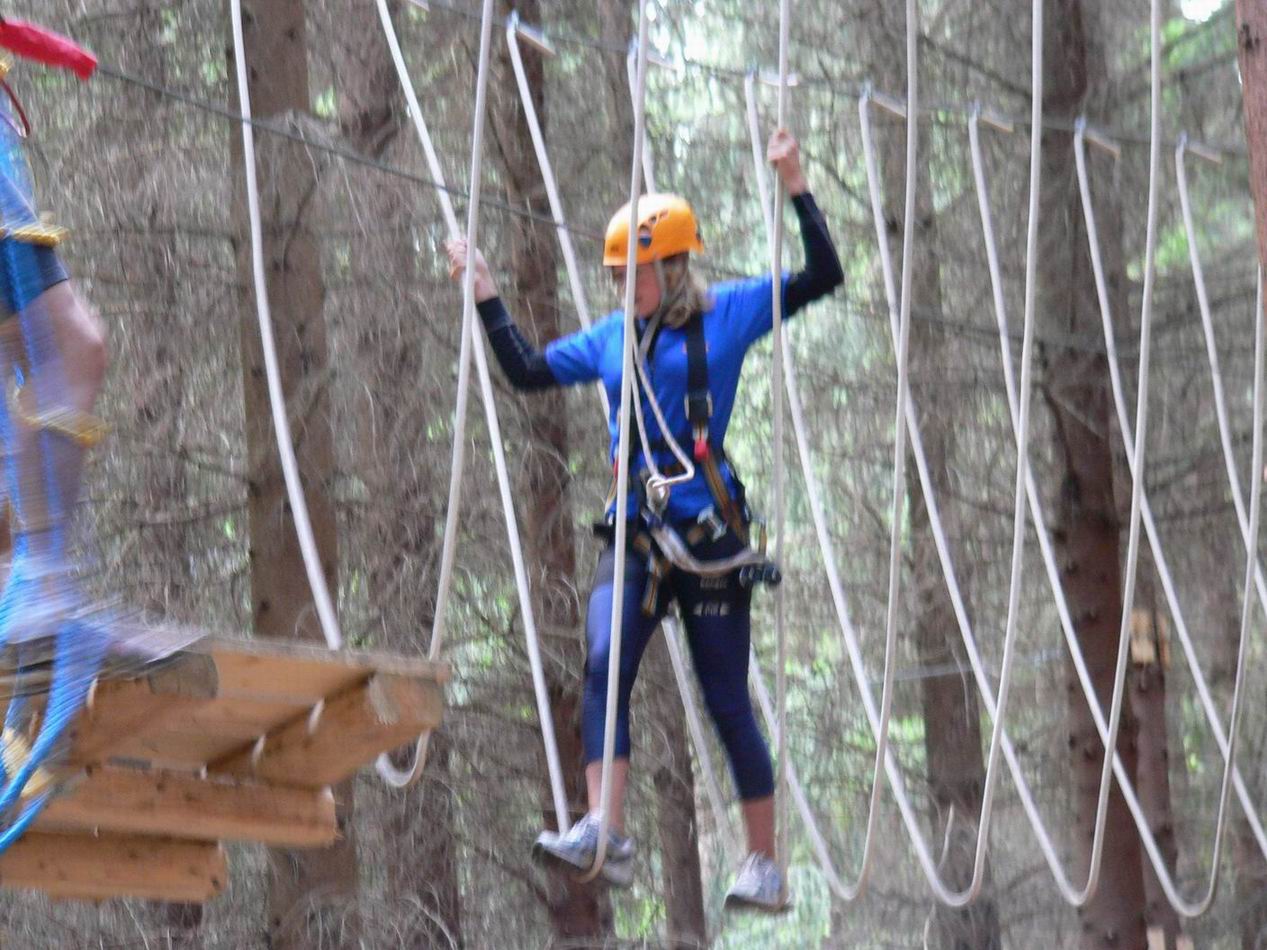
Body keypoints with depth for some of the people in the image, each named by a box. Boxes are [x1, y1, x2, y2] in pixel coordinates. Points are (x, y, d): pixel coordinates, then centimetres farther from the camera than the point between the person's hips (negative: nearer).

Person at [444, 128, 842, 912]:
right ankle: (606, 835, -26)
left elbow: (824, 276, -3)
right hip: (636, 535, 4)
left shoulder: (728, 313, 2)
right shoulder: (613, 337, 15)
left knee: (727, 700, 0)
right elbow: (527, 371, 23)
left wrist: (796, 186, -8)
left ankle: (766, 866, 9)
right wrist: (485, 293, 20)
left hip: (713, 536, -4)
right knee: (604, 667, -19)